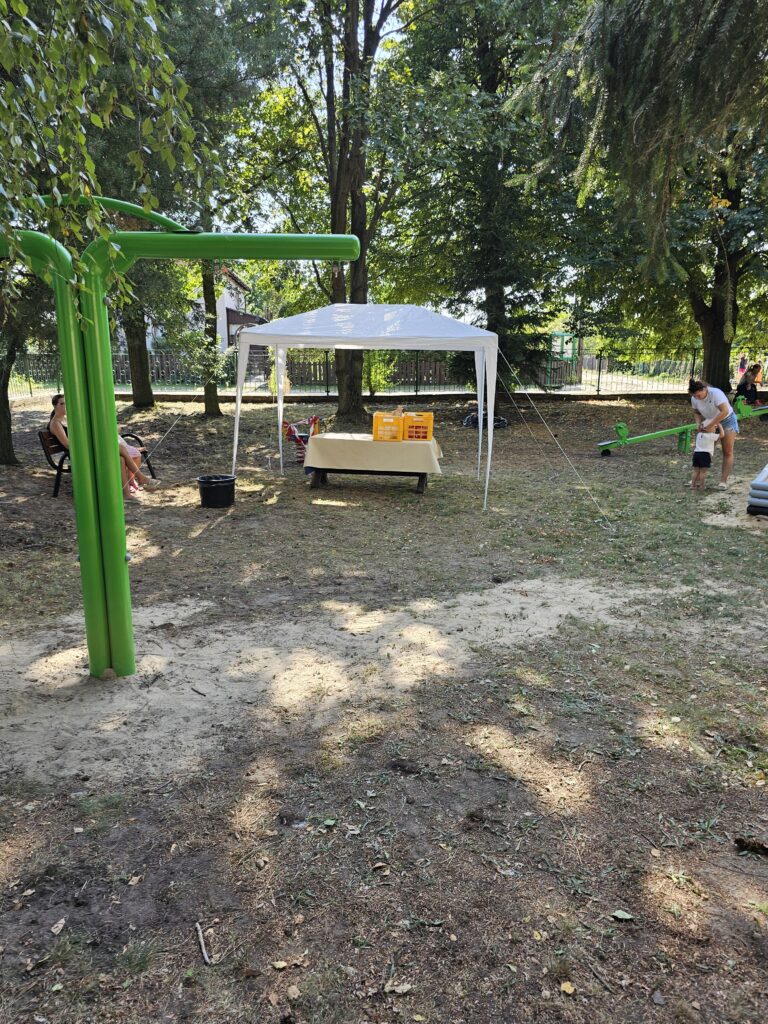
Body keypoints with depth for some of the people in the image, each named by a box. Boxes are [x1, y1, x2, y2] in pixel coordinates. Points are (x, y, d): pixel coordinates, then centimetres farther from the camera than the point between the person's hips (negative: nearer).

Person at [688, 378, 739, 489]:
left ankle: (723, 481, -3)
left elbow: (725, 411, -37)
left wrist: (710, 425, -36)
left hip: (727, 420, -5)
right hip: (711, 423, 5)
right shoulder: (694, 399, -13)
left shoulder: (715, 393, -31)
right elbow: (696, 413, 5)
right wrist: (699, 424, -14)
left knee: (727, 452, -5)